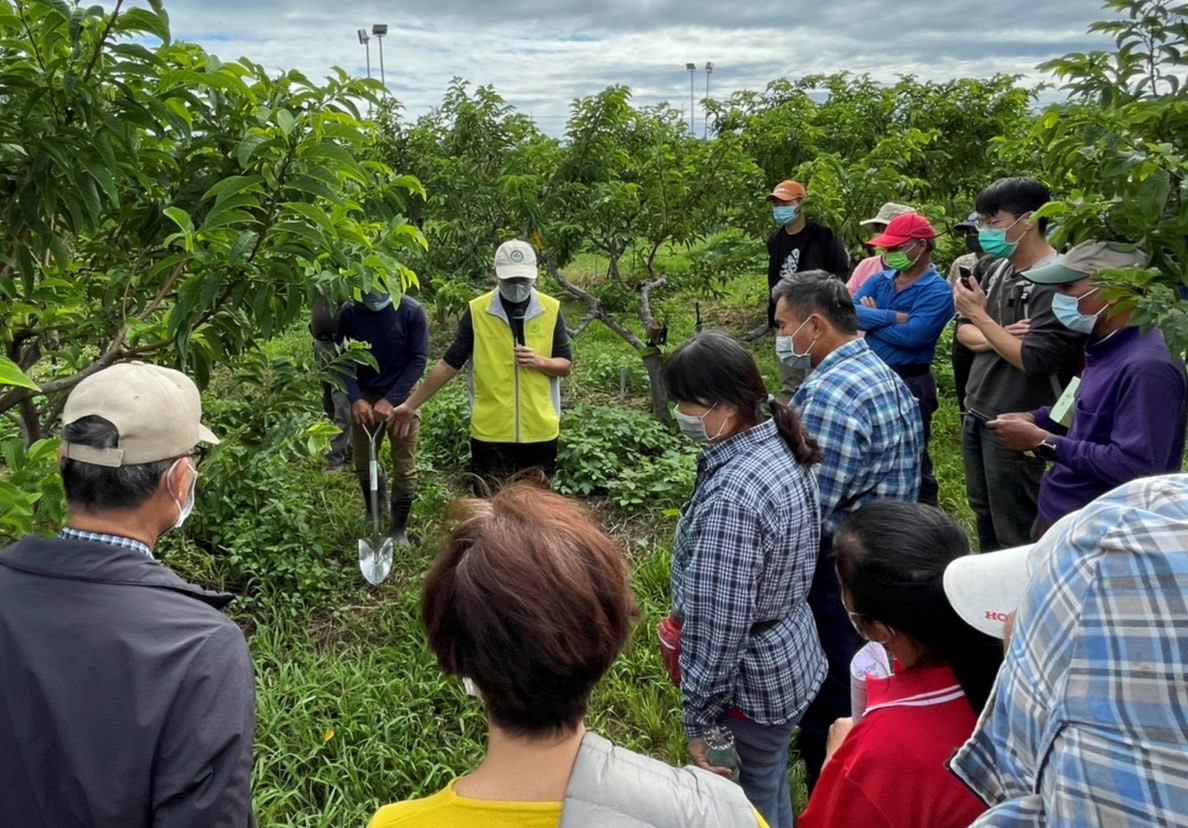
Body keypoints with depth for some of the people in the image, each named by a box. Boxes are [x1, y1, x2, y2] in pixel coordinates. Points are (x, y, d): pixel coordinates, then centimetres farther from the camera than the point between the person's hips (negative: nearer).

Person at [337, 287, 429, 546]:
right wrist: (355, 399, -16)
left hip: (401, 399, -2)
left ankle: (399, 530, 19)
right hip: (365, 399, 3)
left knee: (404, 469, 2)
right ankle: (374, 512, 40)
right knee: (363, 463, 14)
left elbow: (419, 359, -12)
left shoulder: (412, 311, -15)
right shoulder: (349, 312, -8)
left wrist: (391, 400, -18)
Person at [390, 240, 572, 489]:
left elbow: (566, 365, 3)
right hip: (490, 431, -1)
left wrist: (540, 361, -18)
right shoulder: (477, 311, -5)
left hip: (539, 430, 2)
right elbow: (449, 364, 0)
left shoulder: (551, 310, -2)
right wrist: (412, 404, 1)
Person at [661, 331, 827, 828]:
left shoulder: (730, 498, -32)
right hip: (792, 658, 9)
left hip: (750, 684, -8)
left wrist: (697, 716, -14)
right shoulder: (778, 445, -3)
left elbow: (718, 627, -27)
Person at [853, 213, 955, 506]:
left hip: (909, 384, -7)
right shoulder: (880, 280, 6)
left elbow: (911, 335, -26)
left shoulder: (938, 291, -13)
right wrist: (893, 317, -21)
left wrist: (871, 320, -12)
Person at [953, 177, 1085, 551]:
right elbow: (963, 330, 9)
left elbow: (1033, 360, -24)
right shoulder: (992, 268, 4)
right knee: (983, 515, 22)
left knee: (1014, 531, 6)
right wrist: (994, 338, -12)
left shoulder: (1058, 281, -19)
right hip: (976, 413, 8)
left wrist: (981, 316, -16)